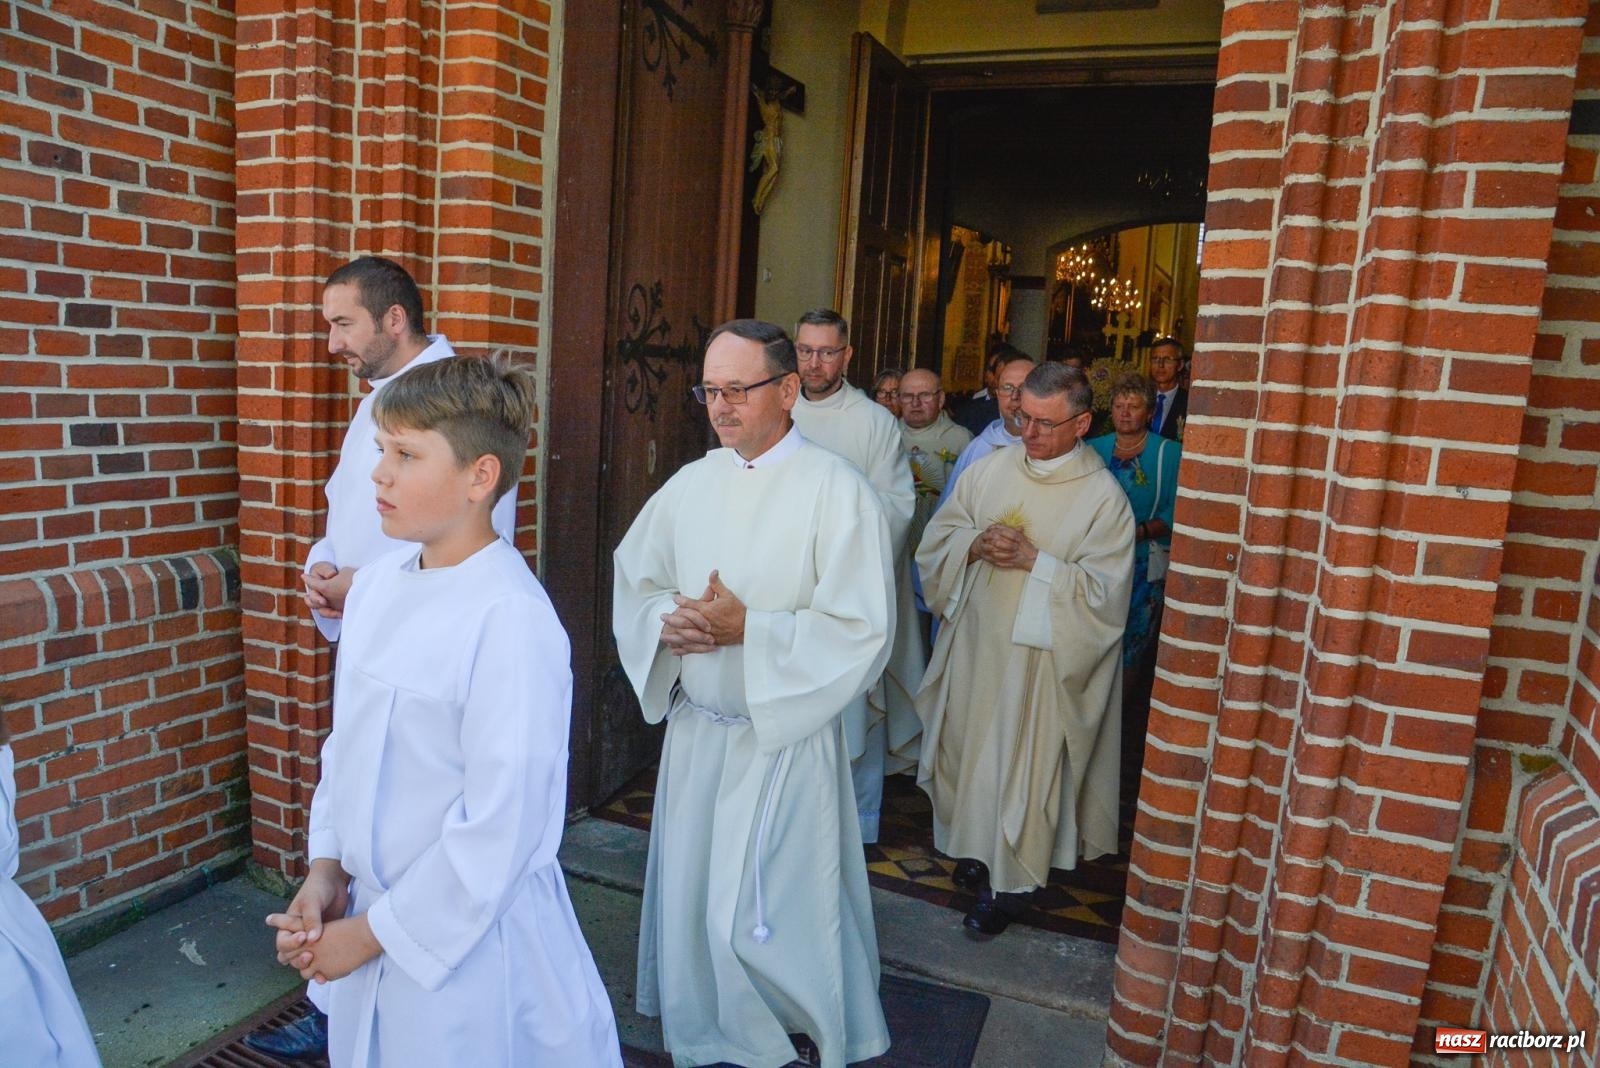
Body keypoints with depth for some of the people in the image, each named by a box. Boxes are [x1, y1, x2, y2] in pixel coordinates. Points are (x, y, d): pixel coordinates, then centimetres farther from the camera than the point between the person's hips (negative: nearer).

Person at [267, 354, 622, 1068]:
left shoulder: (511, 621, -24)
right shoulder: (375, 586, 0)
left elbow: (500, 828, -22)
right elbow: (345, 744, 10)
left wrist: (372, 930, -12)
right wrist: (326, 868, 0)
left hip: (468, 940, -7)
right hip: (364, 917, 7)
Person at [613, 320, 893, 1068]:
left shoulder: (835, 491, -14)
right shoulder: (691, 484, 3)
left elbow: (861, 630, -17)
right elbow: (635, 581, 11)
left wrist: (748, 629, -22)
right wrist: (668, 621, -10)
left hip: (786, 735, -5)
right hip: (694, 727, 6)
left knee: (766, 919, 4)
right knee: (690, 895, 18)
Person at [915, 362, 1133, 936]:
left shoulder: (1103, 497, -10)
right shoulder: (990, 468, 1)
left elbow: (1104, 592, -14)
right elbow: (937, 538, 5)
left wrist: (1033, 560, -22)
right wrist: (976, 545, -16)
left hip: (1041, 658, -4)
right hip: (973, 641, 4)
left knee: (1022, 764, 6)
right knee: (967, 748, 15)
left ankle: (1010, 878, 25)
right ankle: (977, 846, 39)